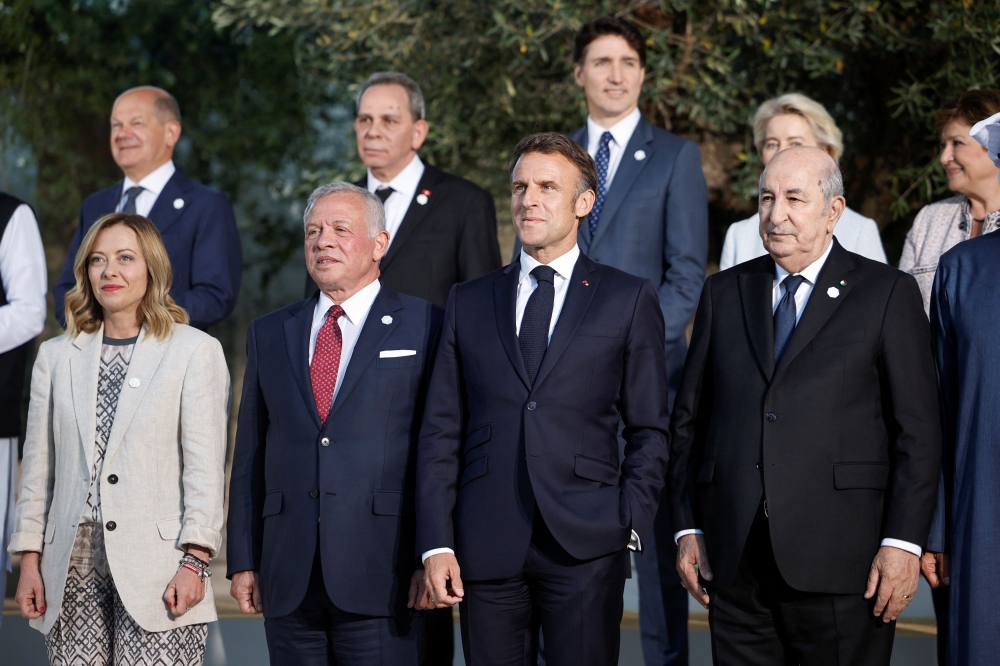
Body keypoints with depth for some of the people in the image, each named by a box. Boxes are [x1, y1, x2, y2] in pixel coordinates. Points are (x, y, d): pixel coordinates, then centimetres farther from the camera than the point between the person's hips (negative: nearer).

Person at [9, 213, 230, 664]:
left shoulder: (196, 351, 3)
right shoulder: (56, 356, 15)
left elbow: (205, 467, -2)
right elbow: (37, 466, 15)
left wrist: (194, 561, -10)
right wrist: (29, 560, 8)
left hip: (155, 571, -3)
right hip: (74, 568, 3)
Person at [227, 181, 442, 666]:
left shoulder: (424, 327, 3)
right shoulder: (269, 334, 15)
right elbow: (250, 455, 14)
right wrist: (243, 561, 7)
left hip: (380, 574, -4)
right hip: (288, 580, 4)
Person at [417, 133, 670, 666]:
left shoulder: (628, 300, 7)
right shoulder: (469, 302, 13)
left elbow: (648, 431, 6)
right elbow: (441, 432, 10)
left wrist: (630, 526, -5)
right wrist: (436, 543, 1)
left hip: (585, 547, -2)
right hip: (486, 548, 2)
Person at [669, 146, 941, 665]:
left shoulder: (888, 294, 3)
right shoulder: (724, 292, 14)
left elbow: (918, 431, -1)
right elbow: (689, 419, 15)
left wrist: (903, 542, -9)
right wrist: (688, 529, 8)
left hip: (838, 561, -3)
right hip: (735, 561, 3)